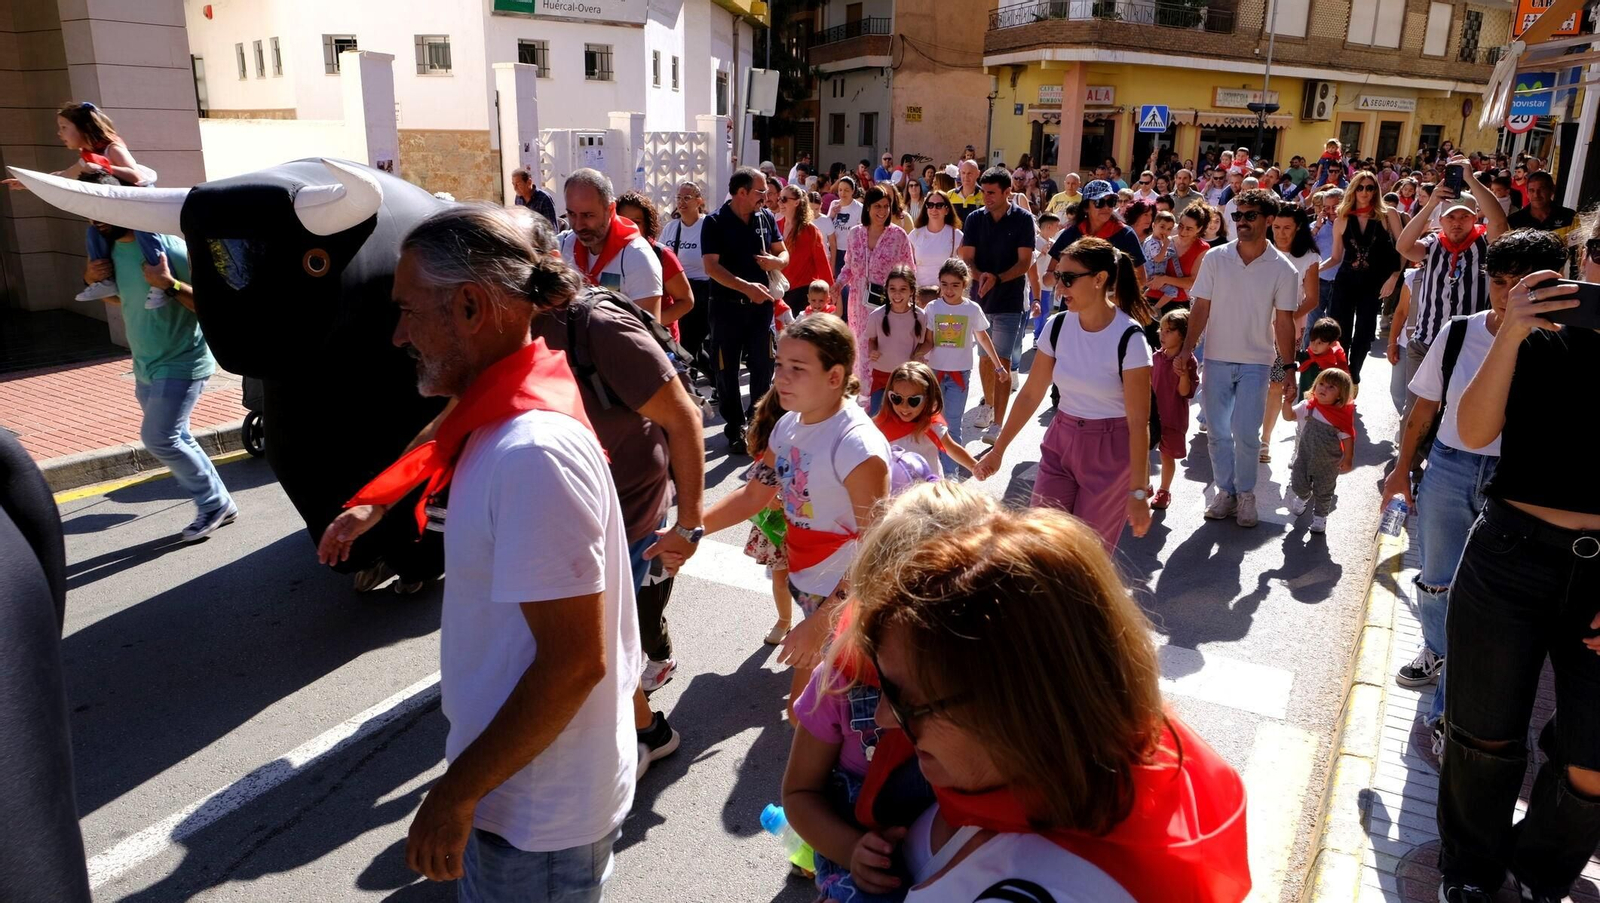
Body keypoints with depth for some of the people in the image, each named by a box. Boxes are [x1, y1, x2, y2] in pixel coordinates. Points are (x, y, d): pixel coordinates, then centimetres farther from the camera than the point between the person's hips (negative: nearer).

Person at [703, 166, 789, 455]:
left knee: (763, 365, 7)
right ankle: (735, 428, 16)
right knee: (728, 370, 4)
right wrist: (746, 287, -27)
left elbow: (783, 252, 13)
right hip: (727, 306, -3)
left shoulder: (766, 218, 5)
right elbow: (711, 266, -17)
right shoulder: (715, 222, -9)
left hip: (761, 303, 4)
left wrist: (777, 261, -12)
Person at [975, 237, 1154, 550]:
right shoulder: (1057, 326, -3)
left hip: (1110, 452, -4)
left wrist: (1138, 492, -18)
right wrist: (998, 450, 7)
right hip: (1060, 443, 5)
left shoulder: (1129, 338, -18)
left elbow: (1139, 422, -17)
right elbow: (1030, 394, 5)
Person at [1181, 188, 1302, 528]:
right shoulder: (1215, 258, -2)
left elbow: (1283, 322, -1)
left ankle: (1246, 493, 15)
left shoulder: (1283, 269, -4)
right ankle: (1225, 491, 23)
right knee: (1217, 432, 7)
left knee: (1246, 433, -5)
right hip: (1216, 359, 2)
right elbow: (1201, 308, -1)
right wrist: (1187, 349, -10)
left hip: (1256, 362, -2)